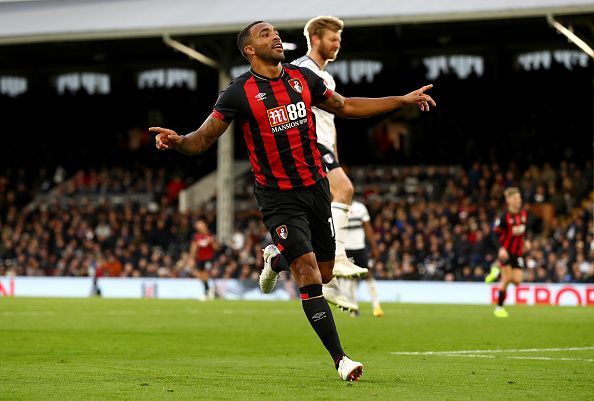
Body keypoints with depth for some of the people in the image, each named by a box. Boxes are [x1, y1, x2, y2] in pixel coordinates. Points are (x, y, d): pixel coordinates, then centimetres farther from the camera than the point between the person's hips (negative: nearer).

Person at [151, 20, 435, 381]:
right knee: (309, 276, -14)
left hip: (316, 187, 5)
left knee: (324, 273, 12)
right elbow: (204, 138, -10)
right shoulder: (240, 92, -11)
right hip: (279, 197, -5)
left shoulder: (303, 78, 4)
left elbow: (344, 107, 18)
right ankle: (340, 359, -10)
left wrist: (403, 100, 19)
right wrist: (177, 141, -34)